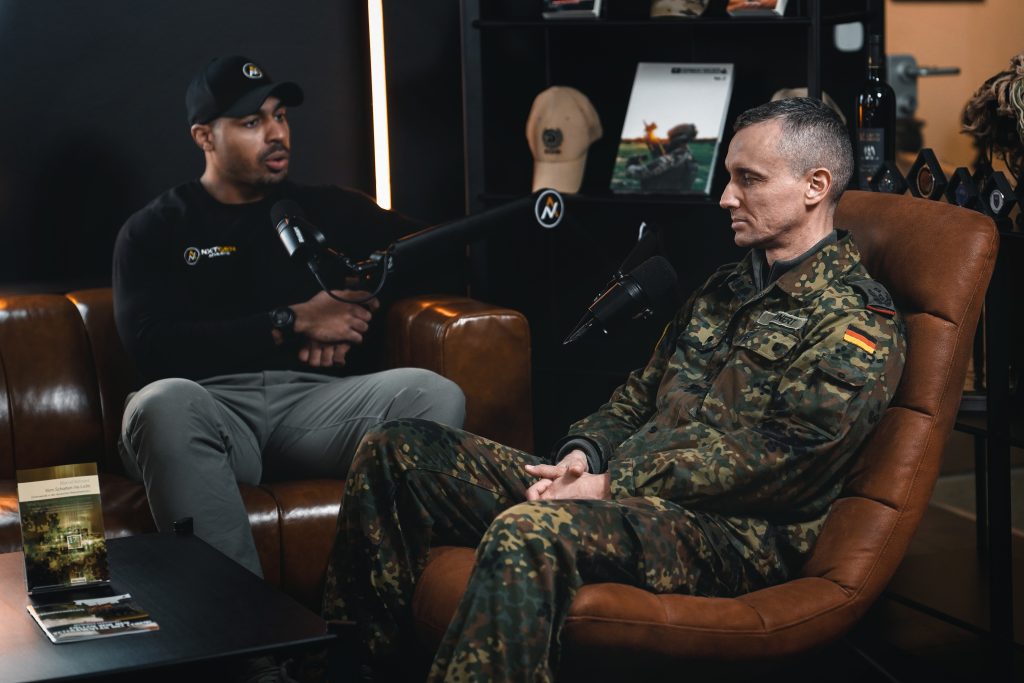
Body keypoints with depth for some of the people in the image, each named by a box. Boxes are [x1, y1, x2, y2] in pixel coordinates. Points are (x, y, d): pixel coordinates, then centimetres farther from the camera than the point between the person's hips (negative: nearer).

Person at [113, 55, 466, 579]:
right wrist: (294, 322, -5)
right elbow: (150, 346, -1)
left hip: (314, 401, 2)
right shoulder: (154, 232, 15)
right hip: (212, 406, -2)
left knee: (434, 395, -28)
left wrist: (361, 301, 1)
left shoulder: (329, 211, 25)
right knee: (163, 403, -39)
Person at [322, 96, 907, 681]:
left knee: (528, 533, -40)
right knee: (397, 449, -1)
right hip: (628, 492, 9)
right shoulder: (726, 289, 23)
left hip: (731, 534, -9)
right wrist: (585, 453, 2)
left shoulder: (858, 321, -6)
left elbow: (775, 458, -17)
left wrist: (613, 486, -16)